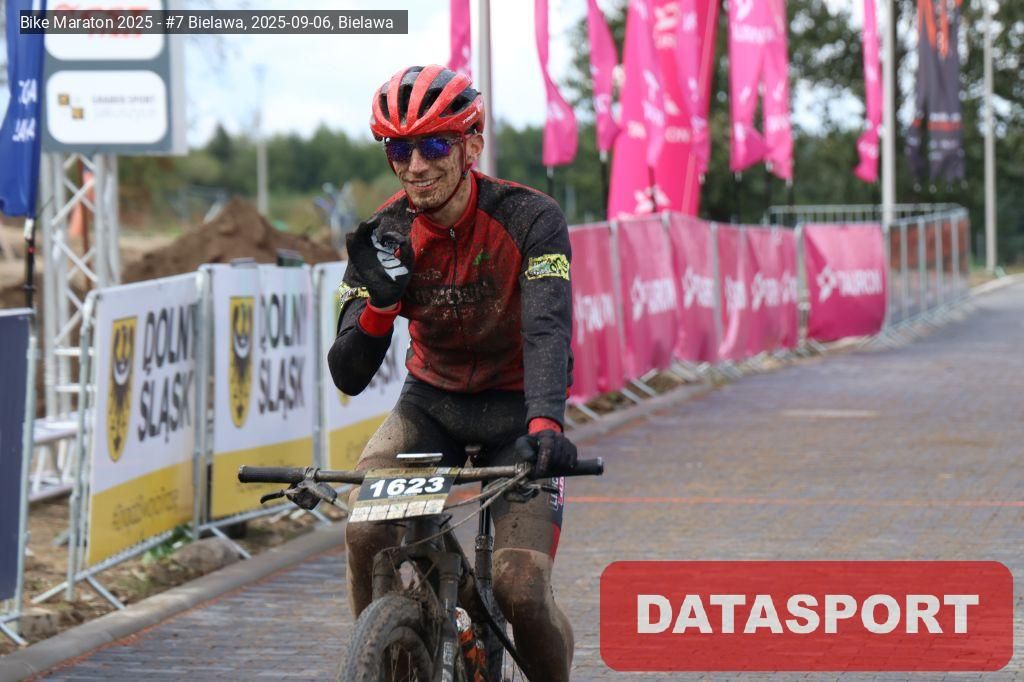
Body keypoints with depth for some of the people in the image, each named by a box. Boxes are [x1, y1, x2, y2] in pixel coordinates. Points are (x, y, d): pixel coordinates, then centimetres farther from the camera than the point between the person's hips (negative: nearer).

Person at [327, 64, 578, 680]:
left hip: (517, 410, -2)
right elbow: (349, 376, -14)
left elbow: (547, 329, -34)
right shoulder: (386, 236, -11)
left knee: (520, 589, -18)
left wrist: (545, 423, -53)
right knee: (366, 533, -26)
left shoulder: (530, 219, -19)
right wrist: (379, 304, -34)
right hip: (431, 403, 3)